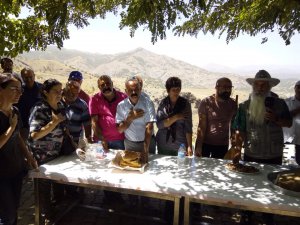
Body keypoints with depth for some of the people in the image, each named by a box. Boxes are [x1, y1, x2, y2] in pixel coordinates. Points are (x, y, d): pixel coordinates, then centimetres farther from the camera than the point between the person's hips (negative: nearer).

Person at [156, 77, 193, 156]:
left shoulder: (185, 103, -5)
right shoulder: (163, 103, -2)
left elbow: (188, 127, -6)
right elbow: (159, 124, -9)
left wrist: (189, 146, -12)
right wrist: (175, 118, -21)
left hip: (180, 145, -1)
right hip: (164, 144, 1)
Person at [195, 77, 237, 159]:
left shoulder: (233, 104, 0)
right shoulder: (206, 102, -10)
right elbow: (202, 126, -12)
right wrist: (199, 146, -17)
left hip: (222, 146, 3)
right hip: (205, 143, -2)